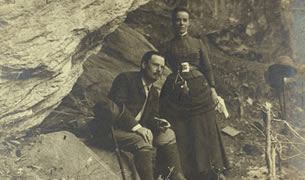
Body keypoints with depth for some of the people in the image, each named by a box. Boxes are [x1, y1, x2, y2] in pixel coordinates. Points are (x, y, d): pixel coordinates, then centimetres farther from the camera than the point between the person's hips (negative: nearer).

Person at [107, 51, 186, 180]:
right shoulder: (125, 79, -12)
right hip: (115, 129, -8)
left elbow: (152, 116, 16)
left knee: (168, 134, -6)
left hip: (136, 130, 8)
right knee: (142, 141, -33)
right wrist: (137, 127, -29)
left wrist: (158, 123, -10)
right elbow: (116, 106, -22)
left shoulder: (153, 92, 14)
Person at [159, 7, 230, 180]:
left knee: (205, 130, 2)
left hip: (199, 90, 1)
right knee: (180, 134, 0)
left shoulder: (198, 43, 10)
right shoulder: (167, 47, 7)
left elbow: (208, 68, 8)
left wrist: (213, 89, -2)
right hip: (175, 93, 0)